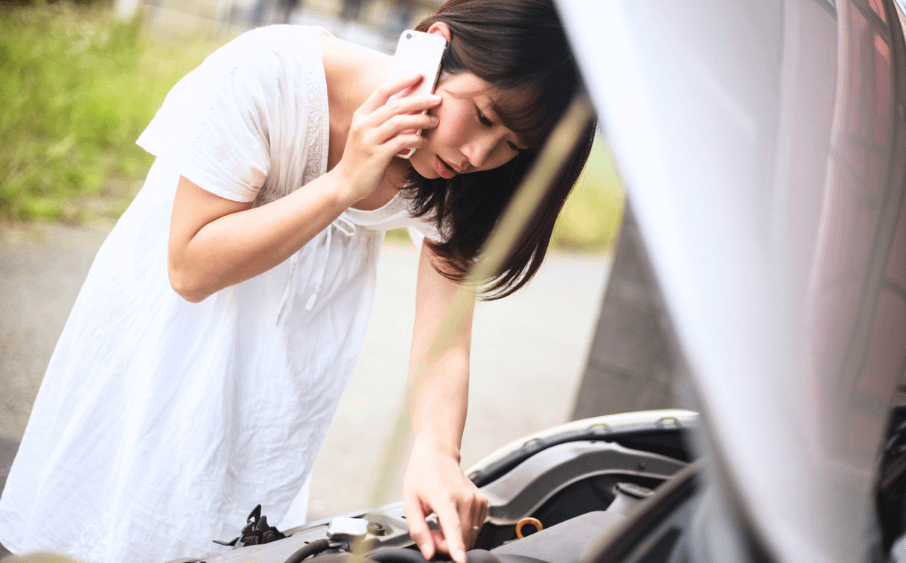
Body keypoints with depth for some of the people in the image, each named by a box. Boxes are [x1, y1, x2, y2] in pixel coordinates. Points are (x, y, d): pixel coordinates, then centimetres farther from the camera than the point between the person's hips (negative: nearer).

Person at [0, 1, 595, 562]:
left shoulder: (462, 180, -20)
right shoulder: (269, 73, -32)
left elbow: (444, 346, -24)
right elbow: (191, 269, -27)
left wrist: (435, 450, -44)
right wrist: (344, 184, -36)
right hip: (168, 323, -2)